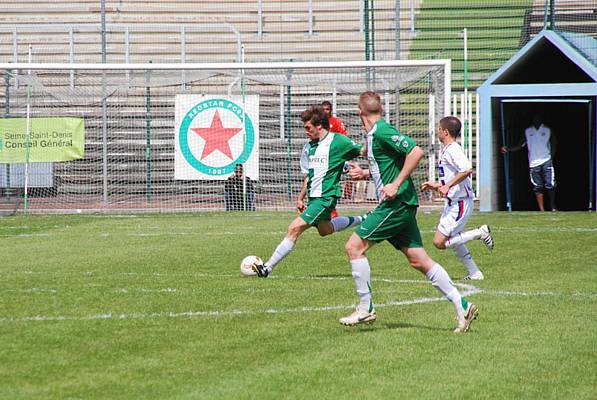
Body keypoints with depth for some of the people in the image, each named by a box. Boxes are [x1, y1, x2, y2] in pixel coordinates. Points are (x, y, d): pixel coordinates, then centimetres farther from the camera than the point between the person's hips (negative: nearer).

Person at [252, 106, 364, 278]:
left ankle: (268, 267, -15)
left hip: (326, 197, -9)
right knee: (325, 230, 28)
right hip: (313, 197, 9)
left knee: (295, 228, -17)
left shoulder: (338, 142, -12)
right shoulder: (309, 147, 9)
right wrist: (301, 197, 16)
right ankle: (360, 221, 47)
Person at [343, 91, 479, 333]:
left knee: (354, 247, -8)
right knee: (418, 260, 7)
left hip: (397, 203, -10)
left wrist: (396, 185, -22)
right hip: (398, 205, 10)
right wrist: (365, 173, 17)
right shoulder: (374, 133, 16)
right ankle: (462, 306, 6)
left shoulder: (382, 131, -13)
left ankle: (365, 309, -3)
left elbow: (416, 152, -22)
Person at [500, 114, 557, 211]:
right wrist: (507, 149, 1)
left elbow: (553, 144, 12)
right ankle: (542, 210, 0)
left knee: (550, 185, -9)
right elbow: (520, 145, 13)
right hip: (533, 163, 1)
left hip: (546, 162, -1)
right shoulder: (527, 131, 12)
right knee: (537, 188, -2)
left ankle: (553, 207, 6)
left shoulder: (547, 130, 8)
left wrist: (551, 156, -1)